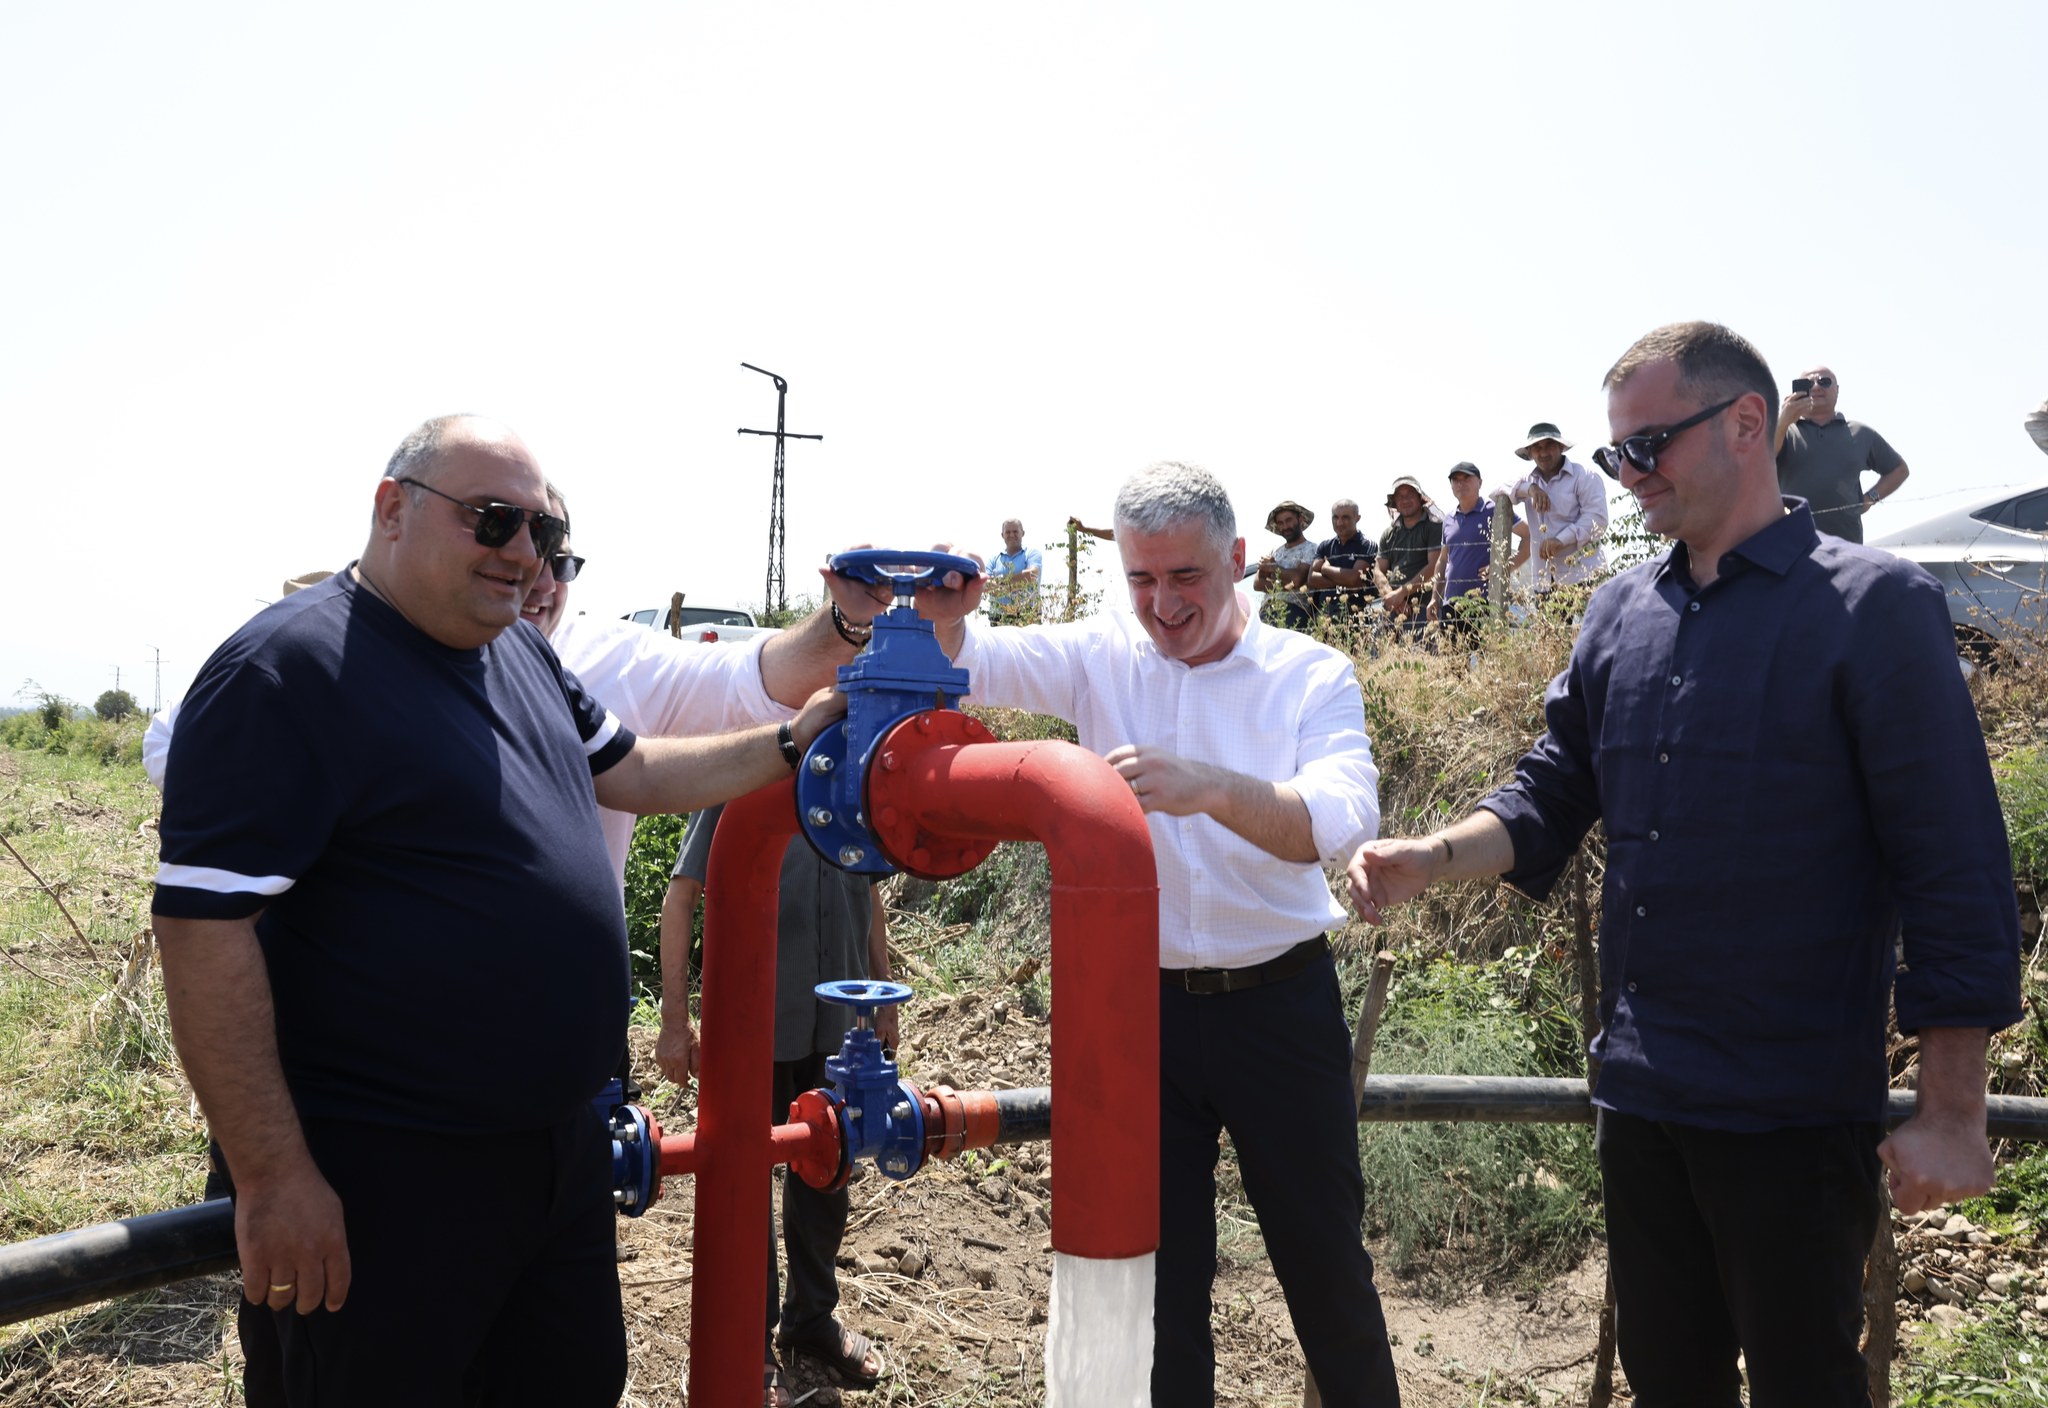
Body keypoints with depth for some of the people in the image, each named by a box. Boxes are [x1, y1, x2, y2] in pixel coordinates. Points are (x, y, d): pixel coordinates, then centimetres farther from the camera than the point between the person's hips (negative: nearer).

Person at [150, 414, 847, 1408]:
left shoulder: (522, 655, 8)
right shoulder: (287, 669, -17)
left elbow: (630, 773, 22)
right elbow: (203, 924, -20)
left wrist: (792, 743, 10)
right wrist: (272, 1176, -21)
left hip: (562, 1141, 8)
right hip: (384, 1179, -8)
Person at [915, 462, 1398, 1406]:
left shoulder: (1312, 676, -7)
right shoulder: (1100, 658, -1)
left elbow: (1340, 818, -23)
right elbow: (961, 662, -11)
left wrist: (1208, 786, -42)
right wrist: (939, 612, -36)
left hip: (1279, 1002, -1)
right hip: (1141, 1003, 1)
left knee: (1323, 1254, 13)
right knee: (1157, 1261, 12)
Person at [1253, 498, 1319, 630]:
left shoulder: (1310, 549, 2)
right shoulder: (1275, 552, 23)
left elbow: (1297, 579, -12)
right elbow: (1257, 583, 12)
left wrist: (1271, 568, 5)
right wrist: (1280, 586, -8)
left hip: (1294, 611, -6)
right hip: (1267, 610, 6)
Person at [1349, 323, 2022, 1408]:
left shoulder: (1873, 607, -9)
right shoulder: (1621, 612, 8)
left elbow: (1955, 870, -11)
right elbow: (1551, 798, 11)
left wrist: (1951, 1114, -13)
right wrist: (1431, 858, -10)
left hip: (1794, 1111, -5)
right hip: (1639, 1092, 6)